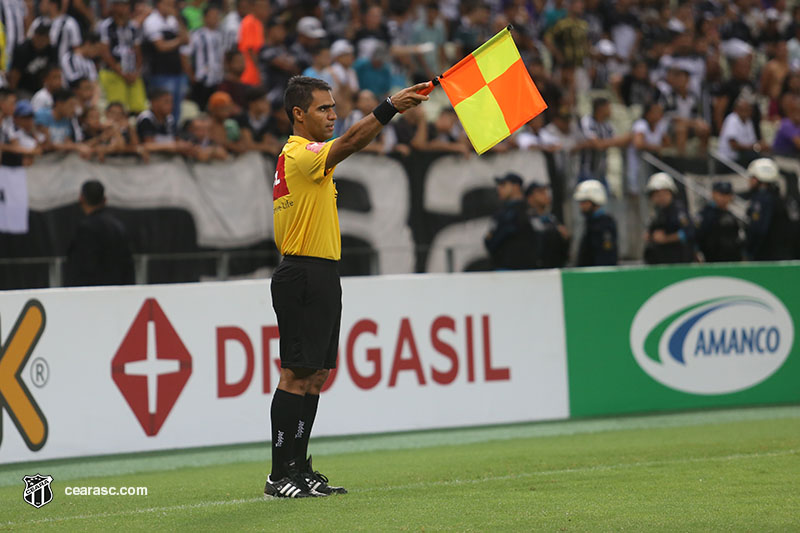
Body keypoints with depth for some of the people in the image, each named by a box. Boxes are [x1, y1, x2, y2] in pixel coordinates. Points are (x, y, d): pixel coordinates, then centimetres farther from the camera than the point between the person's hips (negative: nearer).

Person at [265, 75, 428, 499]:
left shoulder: (298, 156, 18)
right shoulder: (301, 155, -17)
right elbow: (350, 142, -31)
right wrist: (389, 108, -40)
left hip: (318, 276, 10)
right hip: (304, 277, -10)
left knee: (315, 375, 9)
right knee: (296, 375, -9)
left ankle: (299, 469, 12)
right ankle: (280, 476, -7)